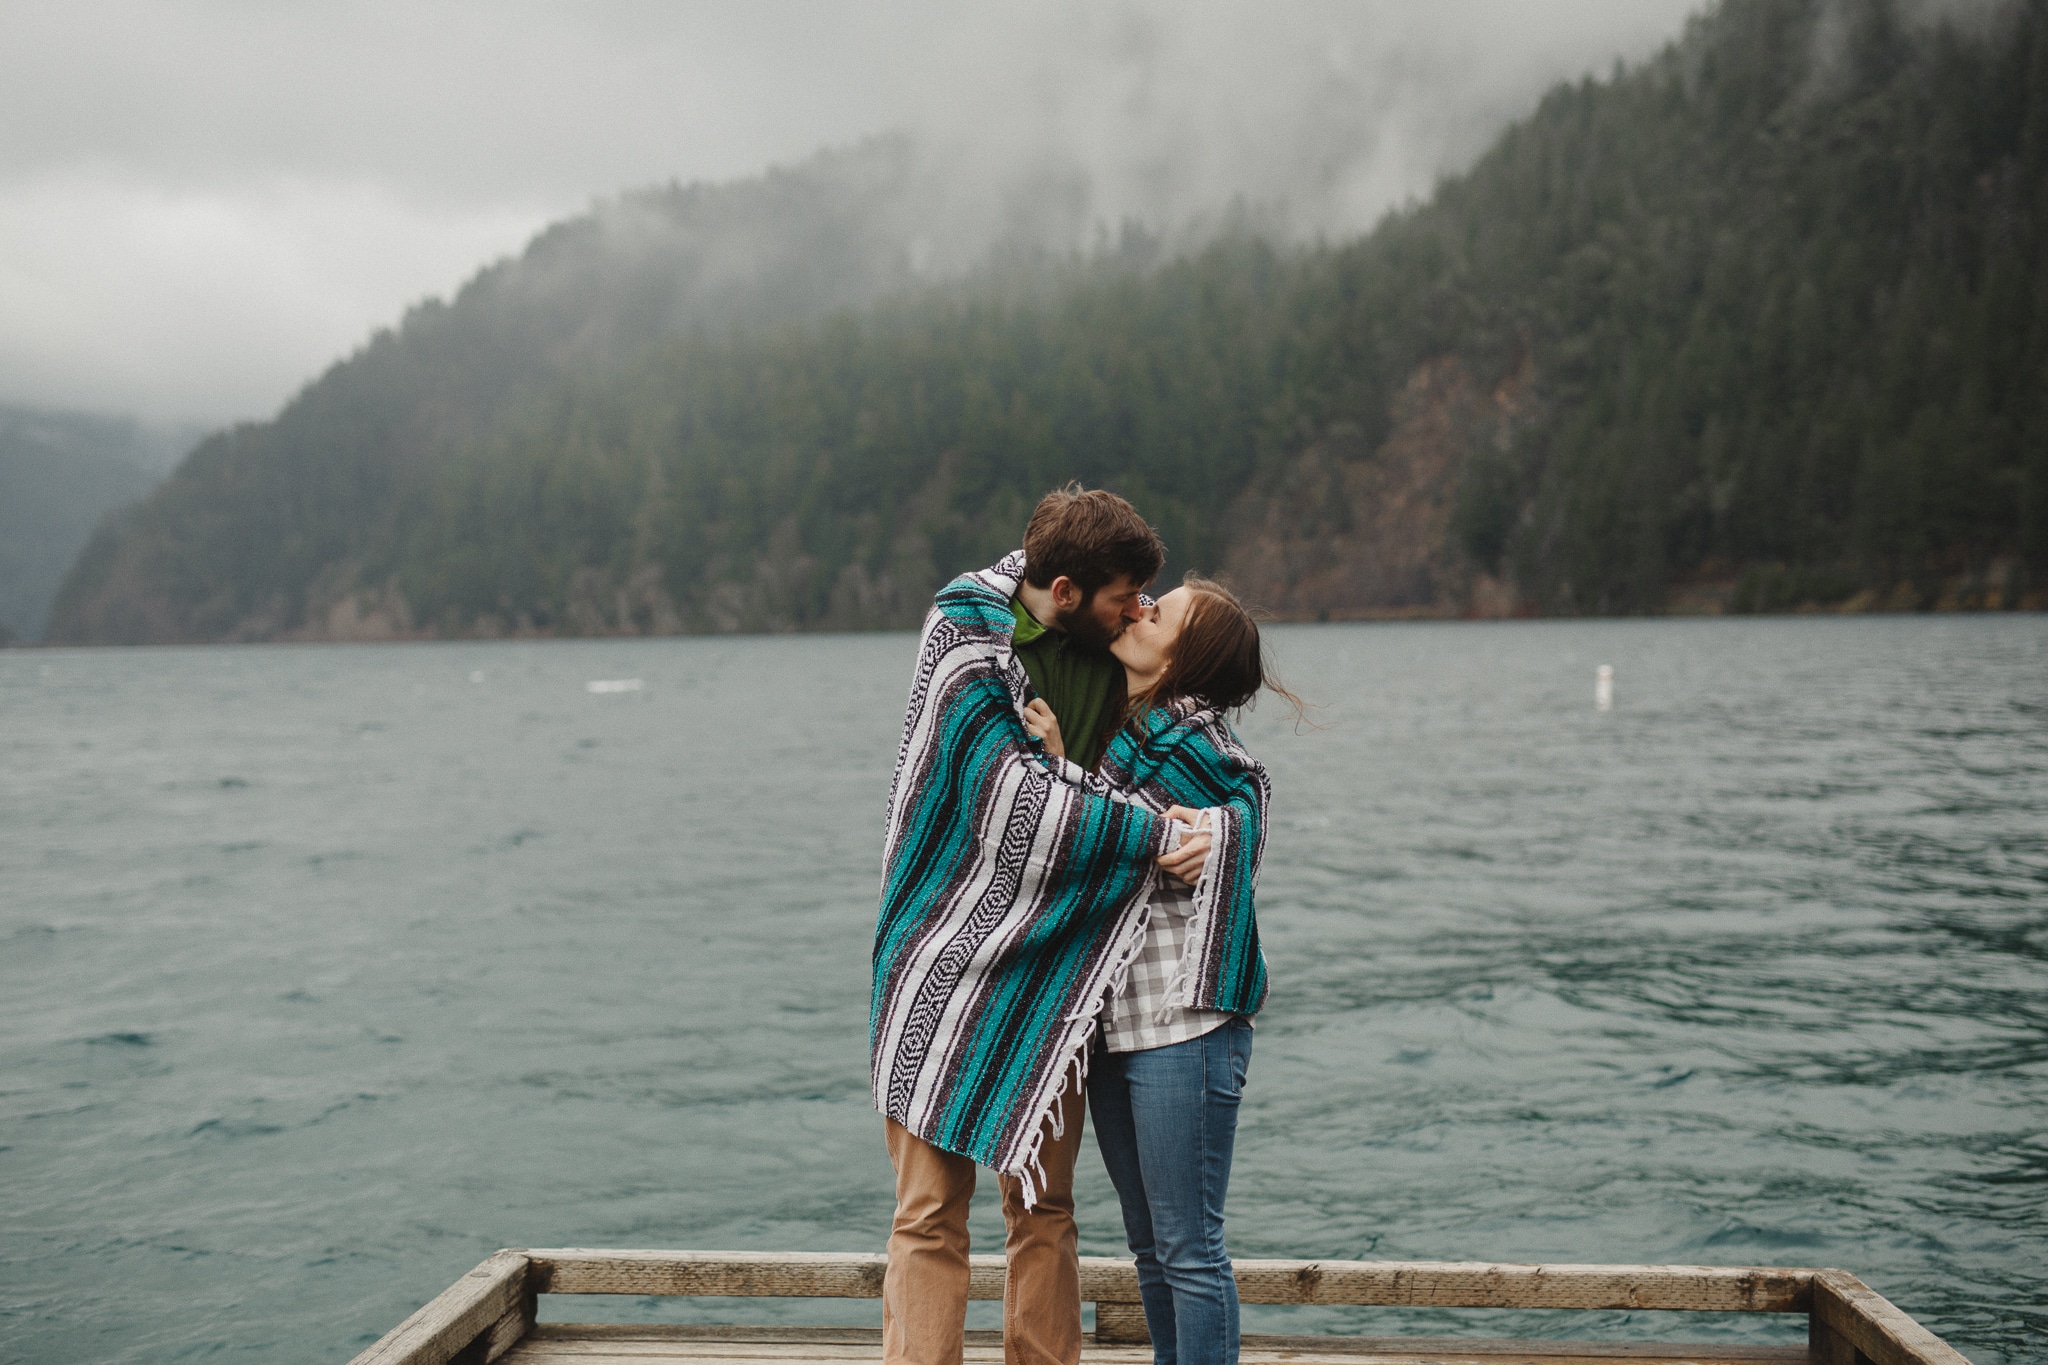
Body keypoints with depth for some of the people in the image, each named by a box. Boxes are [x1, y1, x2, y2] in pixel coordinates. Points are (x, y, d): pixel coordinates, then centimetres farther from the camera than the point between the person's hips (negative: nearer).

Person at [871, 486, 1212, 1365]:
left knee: (1045, 1207, 11)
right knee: (932, 1211, -1)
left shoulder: (1102, 649, 5)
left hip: (1054, 971, 6)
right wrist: (1150, 834, -19)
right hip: (949, 963, -6)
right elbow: (1016, 801, -21)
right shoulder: (966, 643, -13)